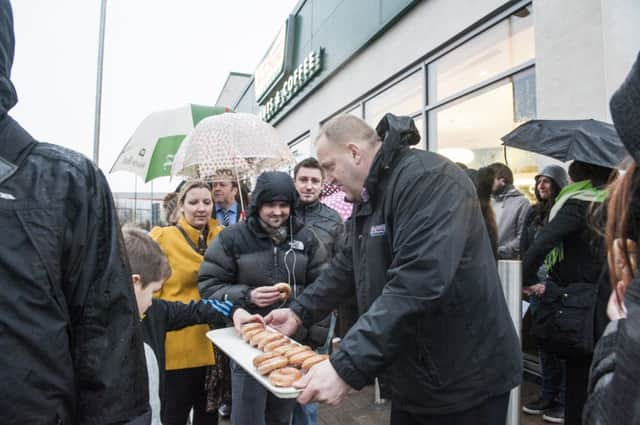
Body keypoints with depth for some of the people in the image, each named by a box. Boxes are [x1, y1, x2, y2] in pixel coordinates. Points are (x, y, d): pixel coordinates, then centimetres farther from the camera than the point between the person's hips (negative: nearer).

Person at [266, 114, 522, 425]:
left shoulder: (428, 179, -23)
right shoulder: (370, 196, 8)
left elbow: (416, 285, -34)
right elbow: (347, 267, 13)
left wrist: (346, 367, -35)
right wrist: (300, 312, 4)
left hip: (464, 381, -8)